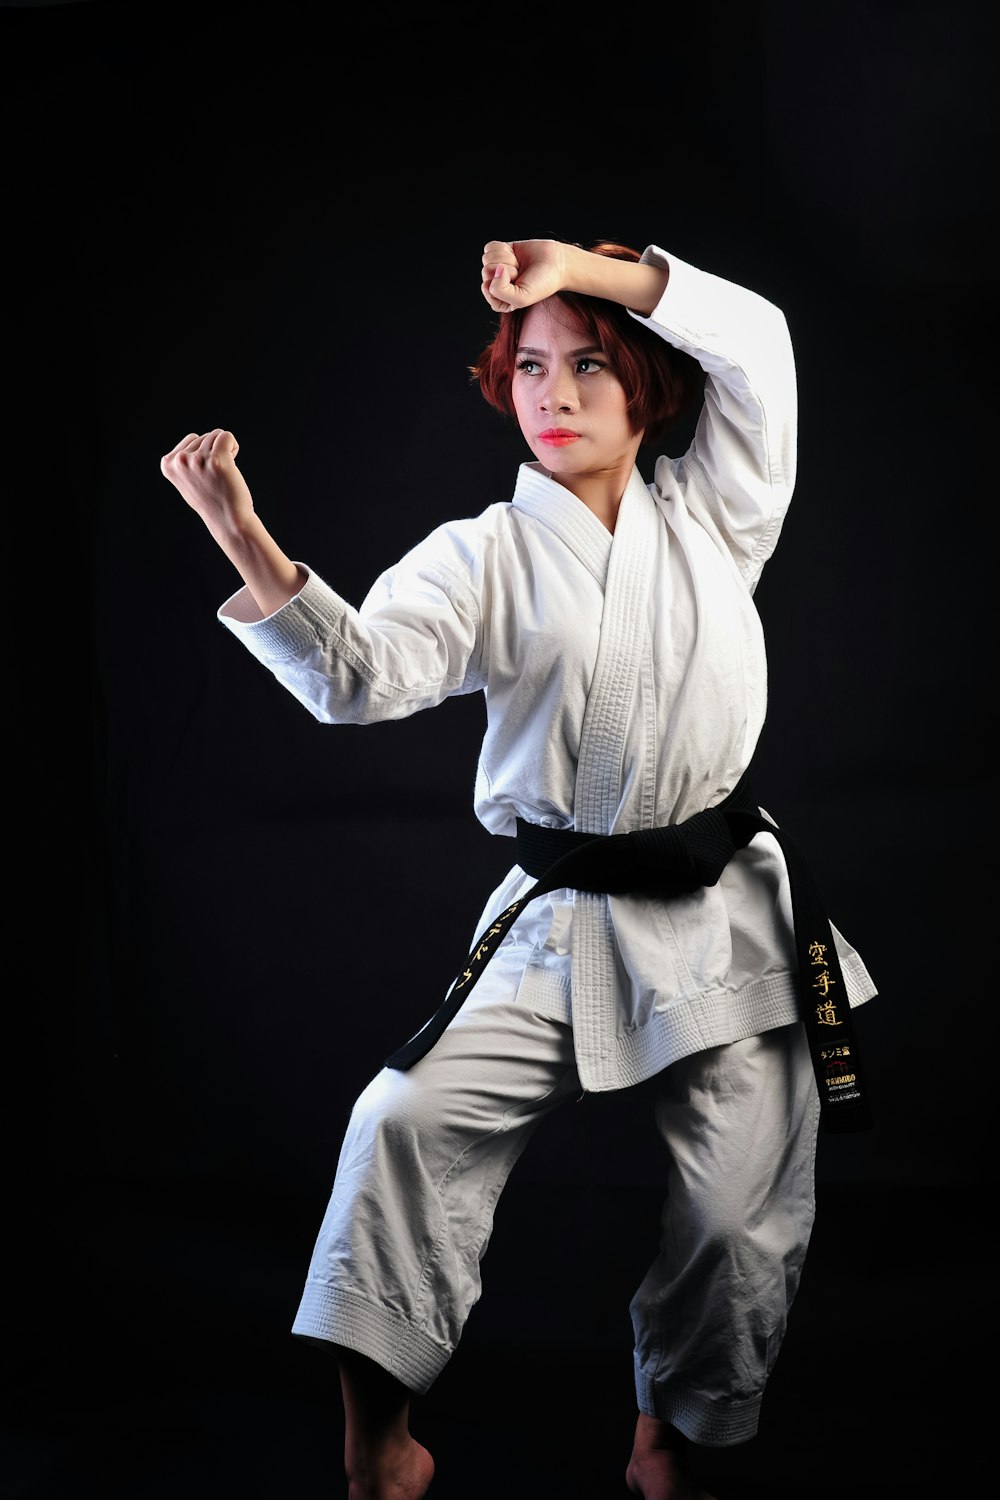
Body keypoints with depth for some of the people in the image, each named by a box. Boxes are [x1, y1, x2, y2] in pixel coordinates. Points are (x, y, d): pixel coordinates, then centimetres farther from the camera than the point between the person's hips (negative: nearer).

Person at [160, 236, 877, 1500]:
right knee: (406, 1121, -18)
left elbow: (754, 340, -2)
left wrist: (580, 266, -10)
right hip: (557, 923, -1)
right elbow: (361, 676, -15)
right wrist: (246, 542, -31)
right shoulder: (484, 555, 1)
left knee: (739, 1210, -1)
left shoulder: (711, 518, 8)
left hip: (725, 917, 1)